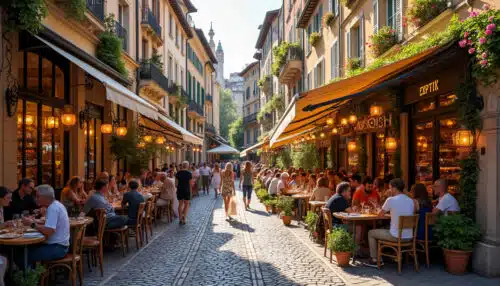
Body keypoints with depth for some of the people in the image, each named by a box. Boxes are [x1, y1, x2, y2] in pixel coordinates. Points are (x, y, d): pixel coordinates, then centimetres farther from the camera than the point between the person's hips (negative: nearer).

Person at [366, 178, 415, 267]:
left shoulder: (391, 200, -14)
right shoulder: (411, 201, 2)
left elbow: (380, 214, 1)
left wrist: (386, 210, 24)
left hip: (396, 236, -6)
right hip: (409, 237, 6)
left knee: (371, 233, 16)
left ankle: (374, 260, 19)